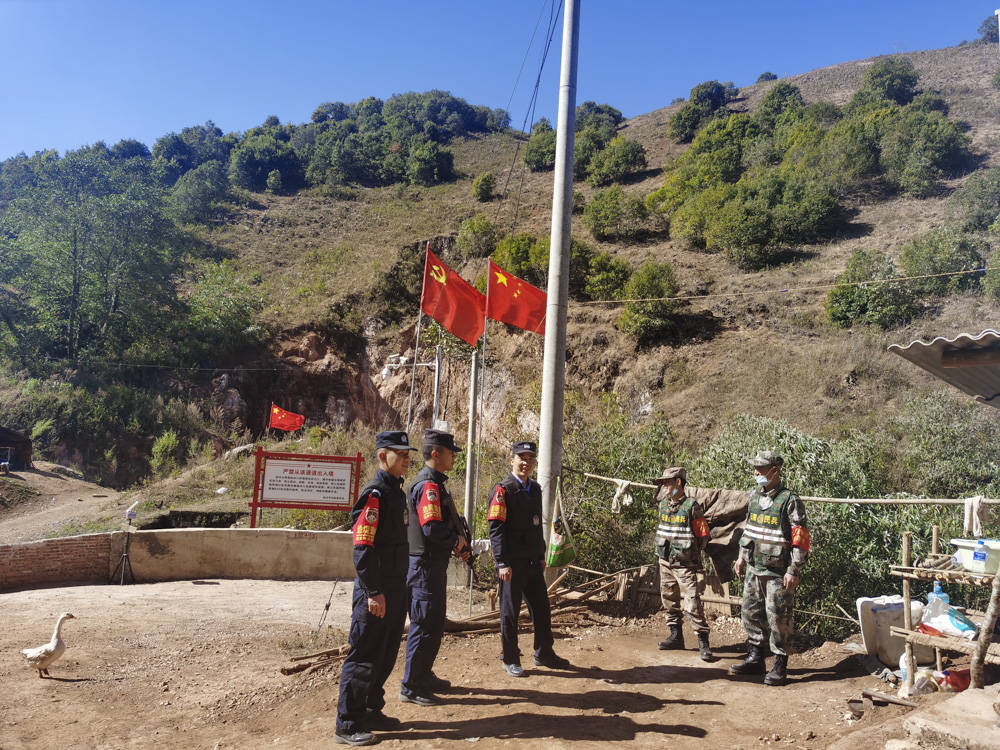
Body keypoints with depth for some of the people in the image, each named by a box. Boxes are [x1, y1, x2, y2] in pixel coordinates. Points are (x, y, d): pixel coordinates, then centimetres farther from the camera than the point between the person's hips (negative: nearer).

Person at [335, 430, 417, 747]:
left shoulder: (396, 491, 12)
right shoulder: (374, 494, -17)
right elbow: (362, 548, -21)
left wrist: (397, 589, 19)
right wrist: (373, 592, -22)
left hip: (395, 589, 9)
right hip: (376, 592, -9)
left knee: (386, 655, 18)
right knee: (365, 657, 1)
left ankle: (371, 712, 32)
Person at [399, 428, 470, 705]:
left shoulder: (434, 482, 14)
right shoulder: (428, 485, -19)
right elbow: (433, 528, -28)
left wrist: (458, 543, 7)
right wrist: (457, 541, -10)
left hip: (434, 563, 11)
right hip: (426, 565, -11)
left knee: (435, 622, 20)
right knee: (425, 625, -2)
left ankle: (424, 675, 33)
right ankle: (411, 687, 8)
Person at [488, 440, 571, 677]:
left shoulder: (535, 489, 12)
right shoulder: (502, 490, -12)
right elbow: (496, 529, -16)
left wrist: (541, 555, 18)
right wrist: (502, 563, -19)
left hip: (532, 560, 7)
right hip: (512, 562, -7)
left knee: (541, 607, 15)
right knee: (510, 611, 5)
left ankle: (544, 654, 30)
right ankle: (510, 660, 19)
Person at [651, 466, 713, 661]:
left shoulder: (692, 506, -14)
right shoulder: (664, 505, 6)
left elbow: (703, 536, -10)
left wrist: (692, 556, -10)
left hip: (685, 565, -7)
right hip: (665, 563, 7)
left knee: (693, 604, -8)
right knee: (669, 601, 14)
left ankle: (703, 643, 0)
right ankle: (676, 636, 27)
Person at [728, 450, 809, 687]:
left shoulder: (790, 501, -13)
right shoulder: (755, 496, 9)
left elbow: (801, 540, -14)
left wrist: (793, 571, -17)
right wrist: (742, 556, 19)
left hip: (778, 573, -7)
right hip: (754, 569, 7)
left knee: (778, 618, 0)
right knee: (751, 613, 14)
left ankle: (780, 666, 13)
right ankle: (755, 658, 28)